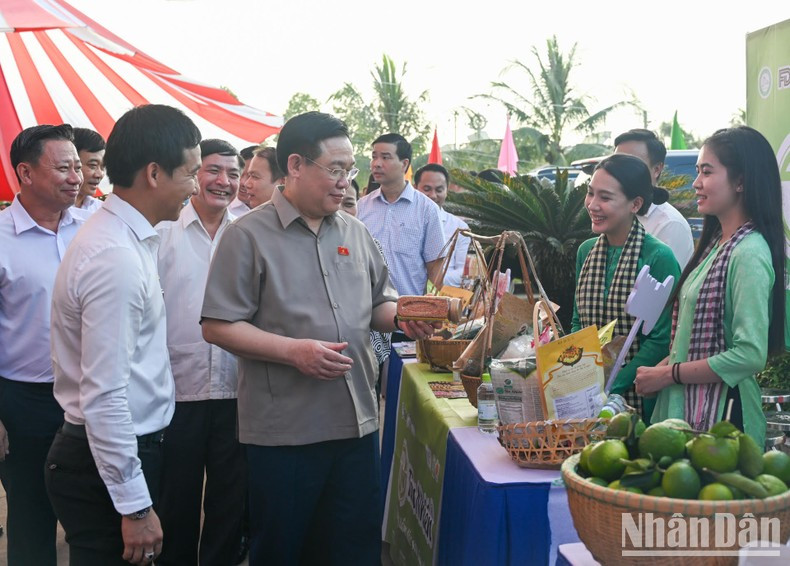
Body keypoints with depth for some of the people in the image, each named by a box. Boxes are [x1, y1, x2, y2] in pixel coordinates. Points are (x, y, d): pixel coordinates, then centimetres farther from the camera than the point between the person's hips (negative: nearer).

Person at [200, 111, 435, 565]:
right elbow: (218, 326, -11)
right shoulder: (249, 236, -7)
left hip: (358, 422, 5)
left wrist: (401, 317, -3)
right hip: (284, 431, -5)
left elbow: (377, 303, 20)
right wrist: (296, 351, -20)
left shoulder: (355, 232, 10)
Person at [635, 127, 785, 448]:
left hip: (720, 414, -8)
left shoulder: (750, 254, -17)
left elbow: (750, 355, -23)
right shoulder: (716, 243, 10)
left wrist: (668, 374, -15)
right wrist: (661, 367, 3)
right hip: (684, 408, 8)